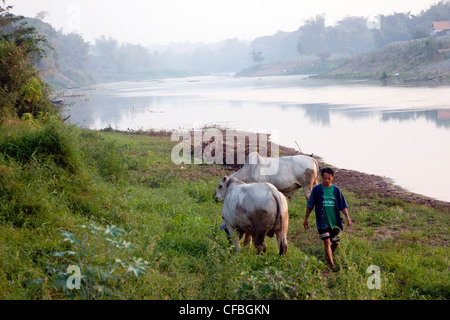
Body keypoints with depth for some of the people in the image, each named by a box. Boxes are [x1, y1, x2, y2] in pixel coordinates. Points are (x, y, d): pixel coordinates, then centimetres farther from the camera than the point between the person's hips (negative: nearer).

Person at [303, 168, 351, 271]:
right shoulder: (316, 189, -2)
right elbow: (310, 205, 4)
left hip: (335, 221, 3)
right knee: (327, 241, -12)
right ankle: (332, 265, -11)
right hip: (322, 221, -3)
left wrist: (347, 216, -8)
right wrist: (306, 219, 4)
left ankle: (328, 255, 43)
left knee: (335, 243, 13)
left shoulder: (336, 190, 3)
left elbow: (343, 205, 5)